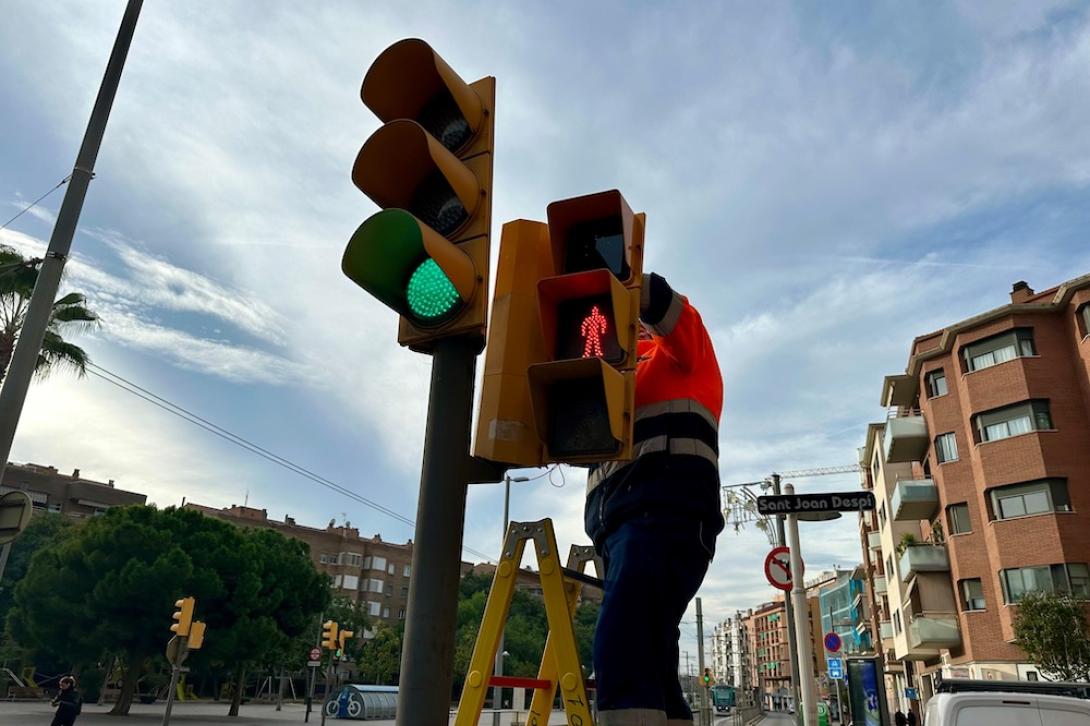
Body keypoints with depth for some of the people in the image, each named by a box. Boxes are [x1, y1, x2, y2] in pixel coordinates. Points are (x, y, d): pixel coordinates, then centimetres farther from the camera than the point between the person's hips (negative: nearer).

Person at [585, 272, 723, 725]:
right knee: (648, 663, 6)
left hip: (664, 512, -9)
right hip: (619, 522, 9)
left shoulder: (679, 354, 15)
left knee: (622, 646, -26)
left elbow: (663, 305, -7)